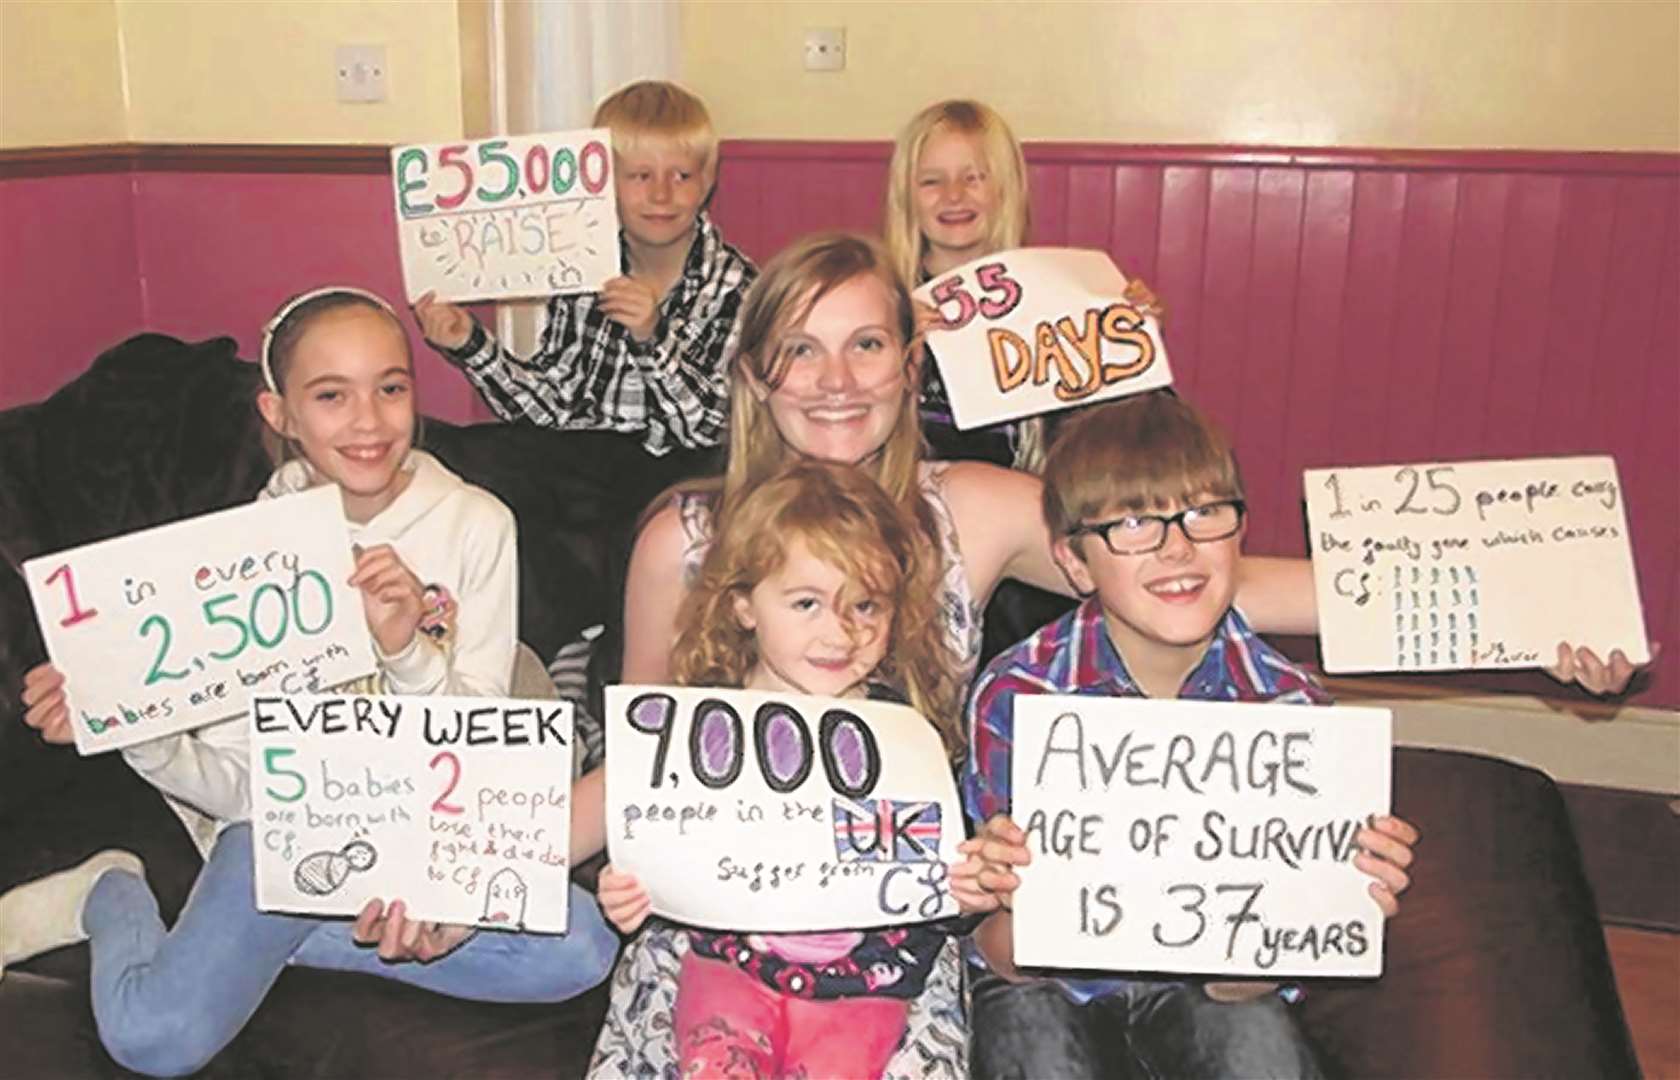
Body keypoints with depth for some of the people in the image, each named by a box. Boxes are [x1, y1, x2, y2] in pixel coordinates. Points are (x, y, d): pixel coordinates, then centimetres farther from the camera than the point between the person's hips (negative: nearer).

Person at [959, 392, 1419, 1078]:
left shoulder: (1289, 705, -15)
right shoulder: (1014, 696, -19)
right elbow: (1007, 961, -16)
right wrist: (1016, 906, -38)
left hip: (1198, 976, 1)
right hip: (1048, 977, 0)